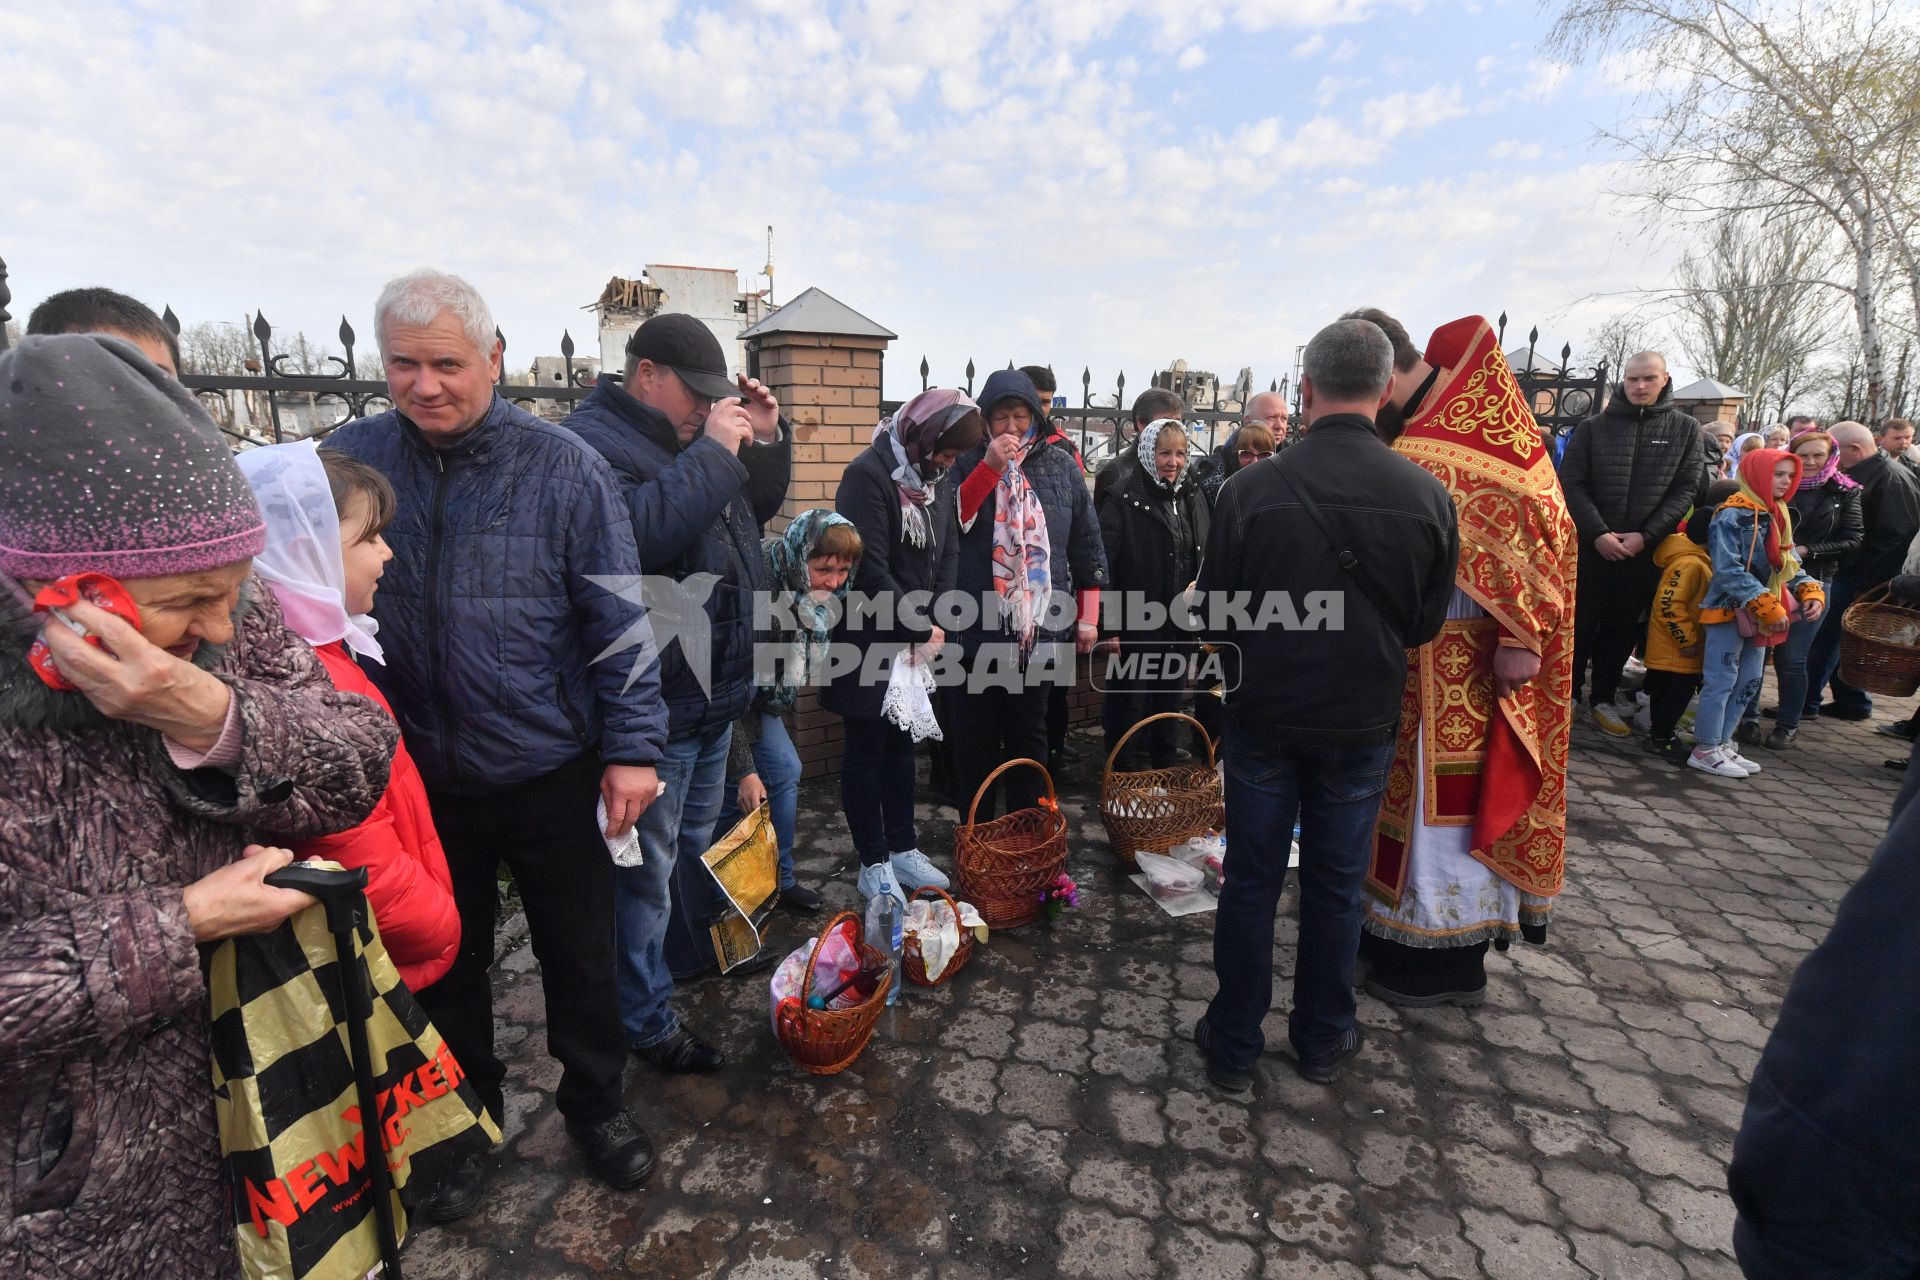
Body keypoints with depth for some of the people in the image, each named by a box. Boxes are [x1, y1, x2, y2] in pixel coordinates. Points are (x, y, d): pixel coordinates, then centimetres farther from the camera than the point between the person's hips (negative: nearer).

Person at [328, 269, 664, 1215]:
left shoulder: (562, 467, -11)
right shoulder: (349, 459, -2)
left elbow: (620, 620, -10)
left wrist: (633, 747, -13)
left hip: (549, 771, -2)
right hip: (415, 776, 3)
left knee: (580, 955, 15)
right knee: (446, 962, 22)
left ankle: (595, 1103, 40)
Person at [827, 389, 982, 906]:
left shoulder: (936, 484, 9)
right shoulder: (868, 475, -16)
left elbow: (946, 559, 8)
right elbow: (870, 570, -21)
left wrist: (932, 627, -5)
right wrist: (922, 630, -16)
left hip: (914, 644, 7)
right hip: (869, 643, -7)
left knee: (902, 747, 17)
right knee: (865, 752, 4)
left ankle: (903, 848, 30)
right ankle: (873, 864, 16)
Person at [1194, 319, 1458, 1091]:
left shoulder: (1250, 490, -16)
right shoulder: (1427, 496, -10)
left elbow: (1214, 618, -7)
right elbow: (1426, 624, 1)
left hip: (1264, 716, -1)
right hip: (1363, 722, 2)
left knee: (1251, 881, 12)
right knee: (1336, 884, 17)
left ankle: (1233, 1047, 26)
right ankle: (1321, 1041, 34)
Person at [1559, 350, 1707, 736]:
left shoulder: (1685, 429, 6)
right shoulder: (1593, 427, 1)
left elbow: (1686, 489, 2)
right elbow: (1571, 484, -4)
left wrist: (1645, 536, -11)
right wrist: (1598, 533, -14)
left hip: (1644, 549, 2)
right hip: (1590, 545, -2)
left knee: (1623, 628, 10)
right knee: (1581, 623, 3)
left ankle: (1603, 699, 22)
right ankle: (1566, 694, 15)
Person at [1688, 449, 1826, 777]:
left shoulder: (1778, 516, 11)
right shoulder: (1732, 516, -15)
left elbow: (1789, 564, 15)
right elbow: (1728, 571, -21)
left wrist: (1811, 591, -3)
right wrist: (1766, 606, -23)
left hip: (1758, 615, 9)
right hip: (1729, 611, -9)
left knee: (1748, 683, 14)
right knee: (1721, 681, -4)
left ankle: (1721, 743, 24)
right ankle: (1705, 750, 4)